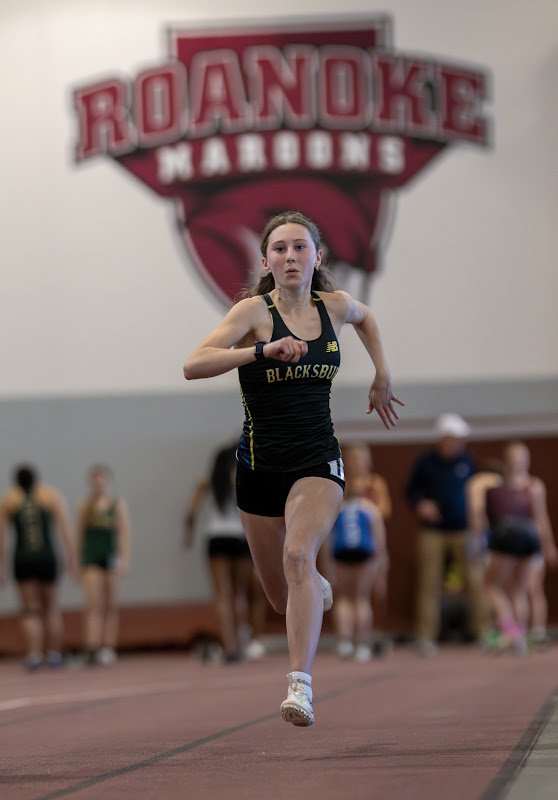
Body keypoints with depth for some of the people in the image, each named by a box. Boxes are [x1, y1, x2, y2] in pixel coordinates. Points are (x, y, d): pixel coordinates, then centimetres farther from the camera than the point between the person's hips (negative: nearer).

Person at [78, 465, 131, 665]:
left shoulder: (118, 505, 5)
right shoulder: (85, 507, 8)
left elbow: (125, 534, -1)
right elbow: (80, 535, 13)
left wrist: (124, 559, -11)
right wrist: (80, 559, 12)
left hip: (111, 556, 0)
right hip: (91, 558, 0)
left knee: (111, 605, 5)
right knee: (93, 604, -11)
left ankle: (108, 648, 9)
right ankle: (91, 647, -20)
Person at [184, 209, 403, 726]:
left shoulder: (335, 306, 2)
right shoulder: (254, 310, -11)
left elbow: (364, 318, 28)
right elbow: (194, 365, -25)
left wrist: (382, 376, 24)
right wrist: (263, 350, -34)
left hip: (317, 462, 0)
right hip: (259, 466, 0)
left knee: (298, 555, -28)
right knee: (283, 599, 11)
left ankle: (300, 686, -33)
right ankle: (318, 587, 50)